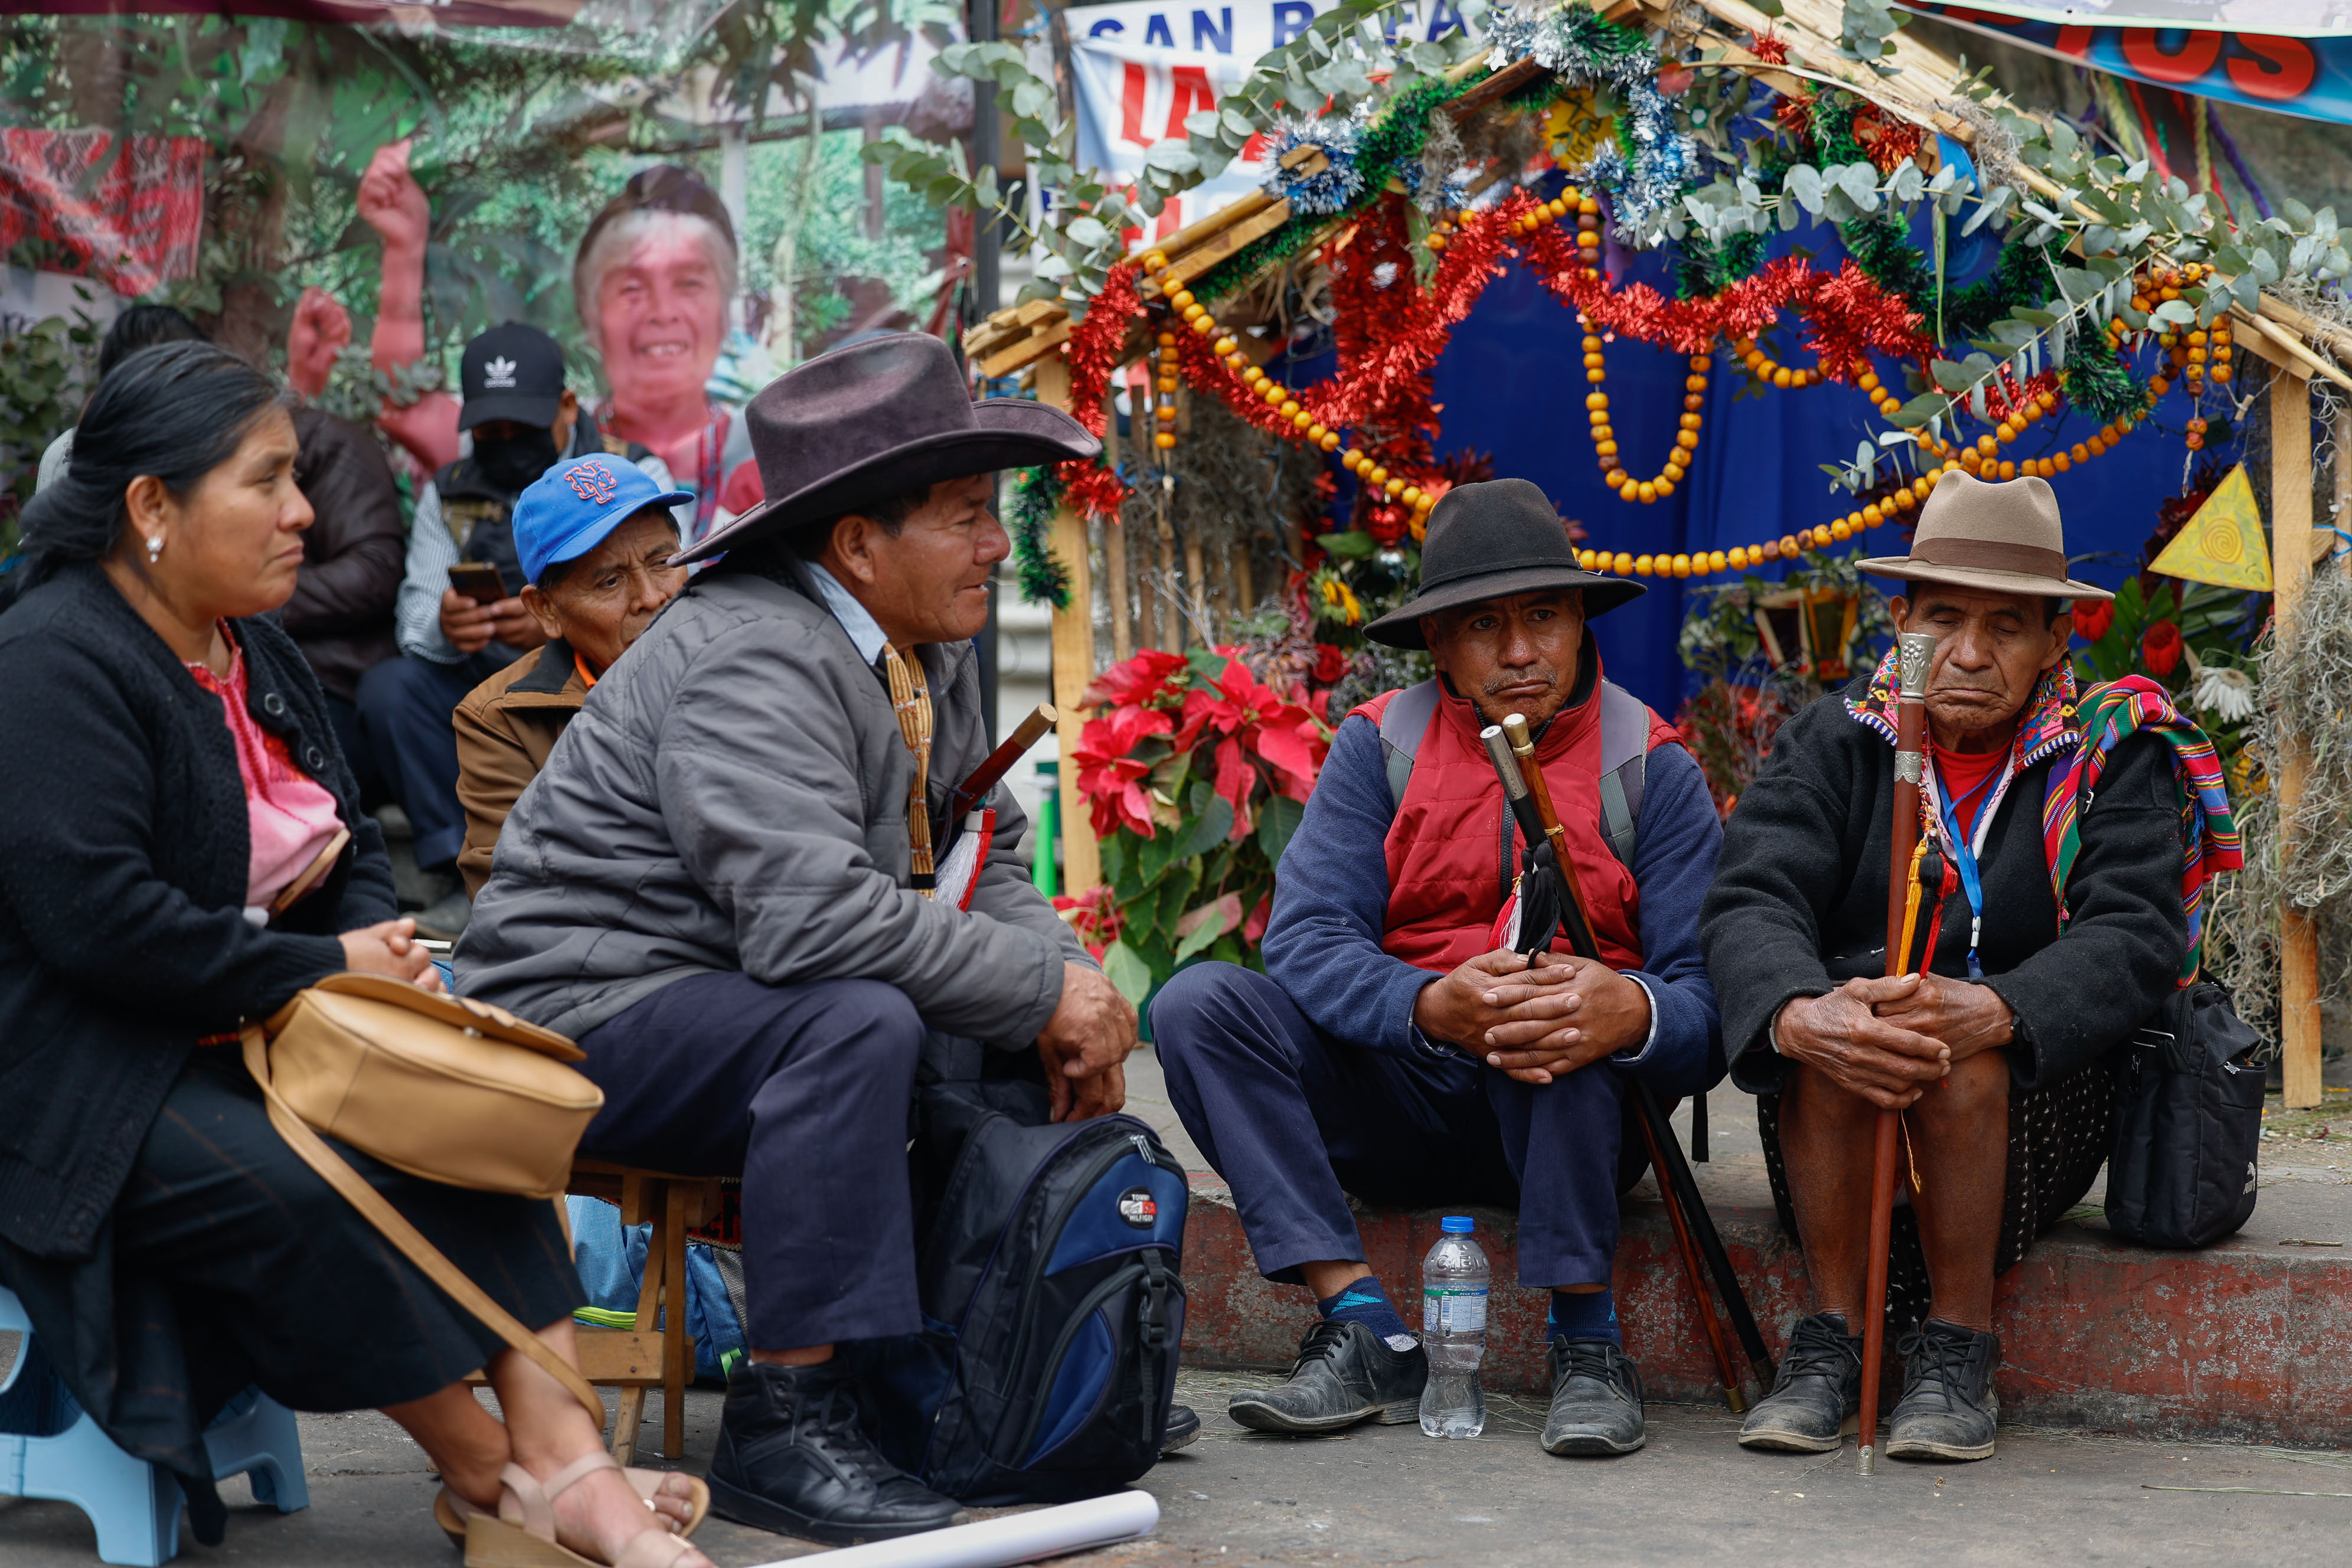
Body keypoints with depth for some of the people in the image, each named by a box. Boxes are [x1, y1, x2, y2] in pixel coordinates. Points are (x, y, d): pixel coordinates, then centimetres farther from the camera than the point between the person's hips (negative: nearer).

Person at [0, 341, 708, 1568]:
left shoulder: (255, 656, 14)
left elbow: (350, 847, 21)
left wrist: (380, 950, -4)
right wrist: (323, 969, -19)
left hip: (246, 1042, 9)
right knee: (305, 1197, -32)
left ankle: (565, 1457, -21)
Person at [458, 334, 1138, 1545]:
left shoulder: (929, 653, 8)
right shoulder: (750, 661, -23)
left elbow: (987, 863, 12)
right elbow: (814, 913, -35)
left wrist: (1071, 987, -9)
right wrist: (1049, 987, -26)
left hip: (748, 1001, 10)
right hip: (588, 1014, -10)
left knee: (1035, 1044, 2)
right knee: (859, 1023, -34)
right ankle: (783, 1422, -29)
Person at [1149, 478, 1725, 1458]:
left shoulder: (1651, 767, -2)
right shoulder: (1378, 748, 2)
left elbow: (1709, 1000, -12)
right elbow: (1307, 938, -13)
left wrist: (1628, 1011, -38)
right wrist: (1434, 1004, -35)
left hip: (1572, 1116, -3)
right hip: (1398, 1105, 3)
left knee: (1556, 1017, -35)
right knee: (1199, 1003, -19)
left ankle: (1587, 1341, -22)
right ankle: (1367, 1335, -25)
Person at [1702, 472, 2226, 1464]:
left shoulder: (2112, 760, -1)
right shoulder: (1830, 744, 2)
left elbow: (2133, 938, -17)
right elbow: (1750, 905, -14)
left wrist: (1988, 1012, -39)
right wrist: (1801, 1016, -39)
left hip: (2033, 1112, -1)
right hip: (1834, 1127, 1)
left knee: (1961, 1046, -33)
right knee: (1831, 1022, -31)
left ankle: (1958, 1349, -16)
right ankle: (1830, 1337, -19)